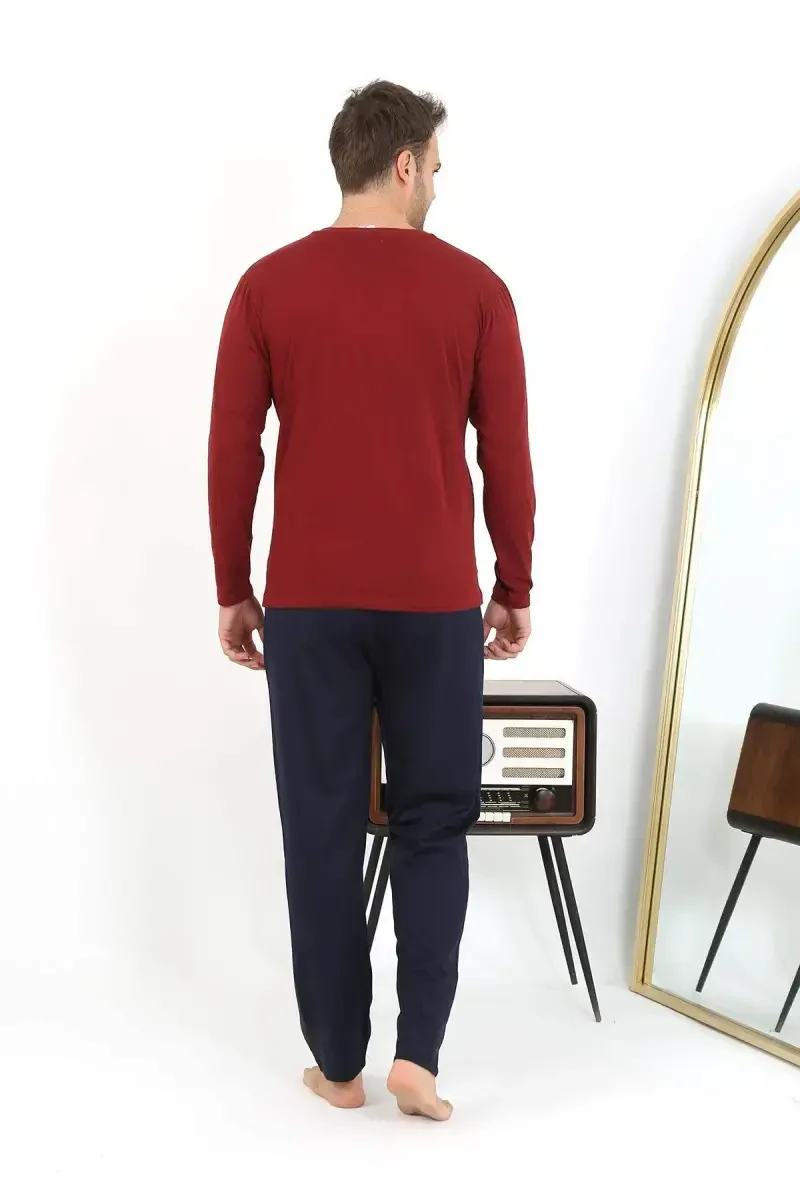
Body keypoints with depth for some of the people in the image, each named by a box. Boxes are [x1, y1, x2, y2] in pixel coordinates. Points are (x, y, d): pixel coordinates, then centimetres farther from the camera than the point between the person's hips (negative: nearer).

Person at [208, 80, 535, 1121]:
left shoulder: (268, 285, 1)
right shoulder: (474, 288, -1)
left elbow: (232, 454, 0)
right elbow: (507, 459, -1)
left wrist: (233, 591, 10)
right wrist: (515, 591, 10)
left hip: (308, 602, 1)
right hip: (436, 603, -1)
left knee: (322, 831, 9)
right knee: (434, 823, 13)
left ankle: (338, 1061, 18)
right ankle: (418, 1050, 7)